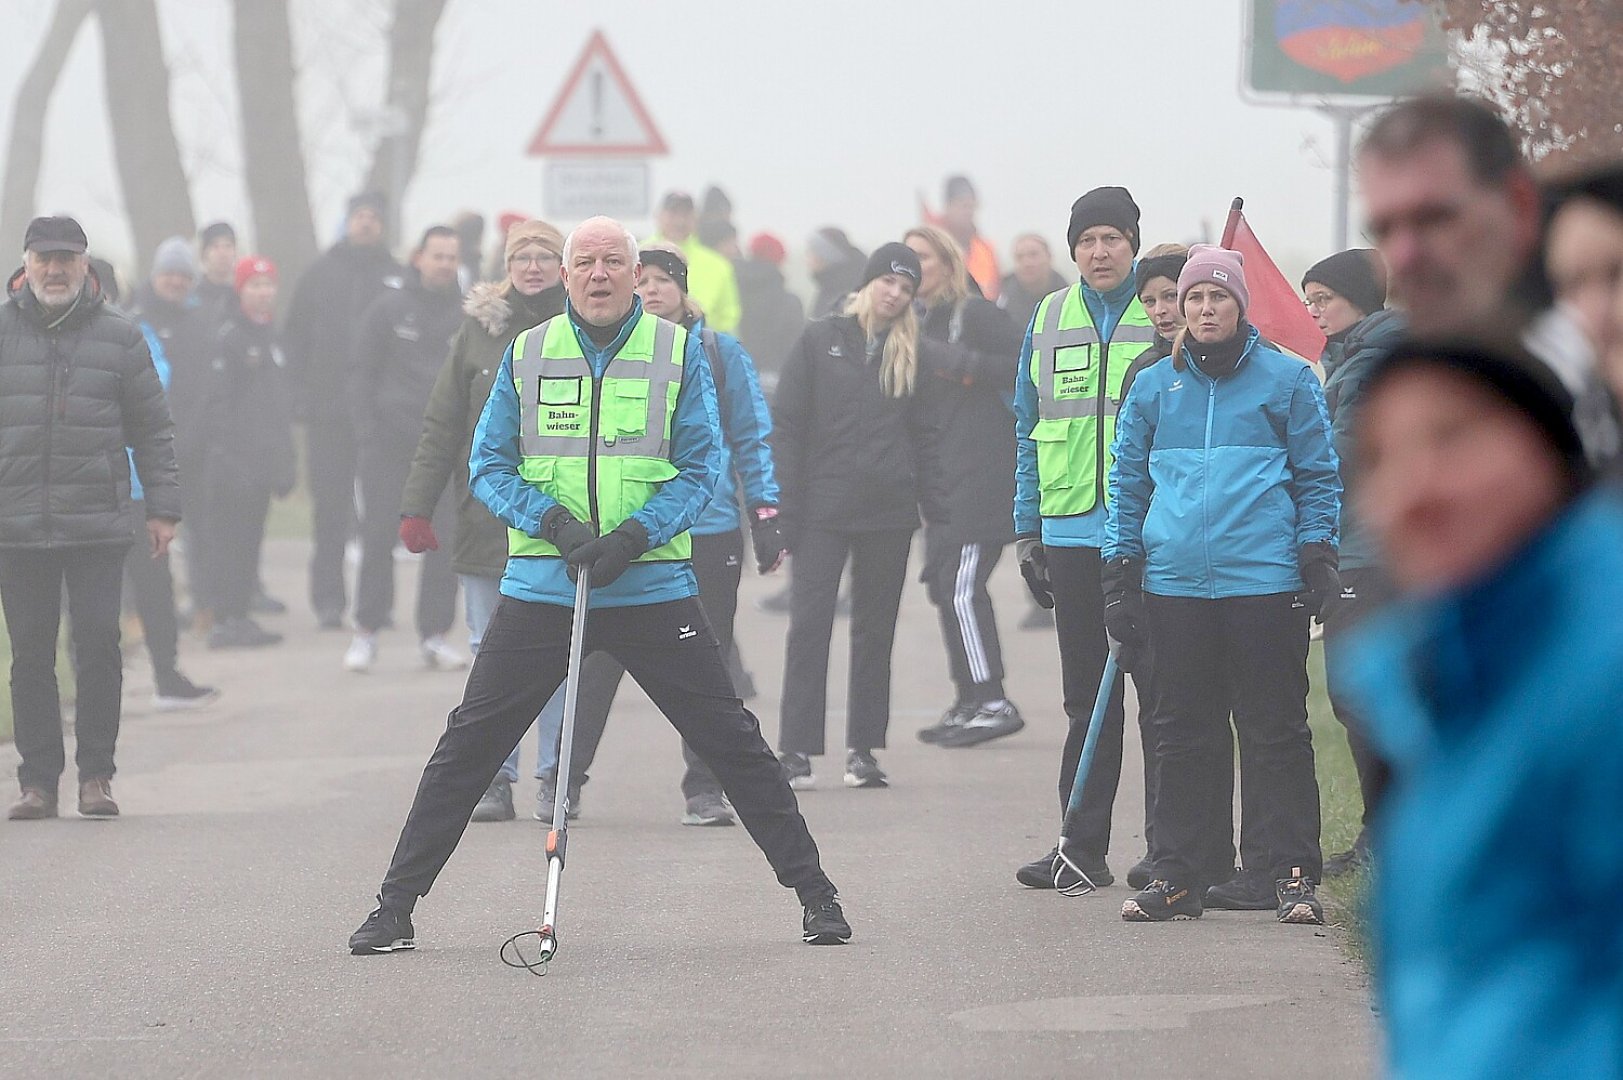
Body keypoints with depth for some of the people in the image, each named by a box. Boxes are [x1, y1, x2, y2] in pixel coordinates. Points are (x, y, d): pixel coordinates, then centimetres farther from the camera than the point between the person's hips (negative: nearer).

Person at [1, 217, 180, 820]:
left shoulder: (119, 338, 6)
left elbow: (152, 429, 10)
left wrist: (162, 507, 6)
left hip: (98, 522, -1)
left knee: (99, 646, -5)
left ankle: (96, 774, 5)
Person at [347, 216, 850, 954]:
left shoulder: (678, 352, 1)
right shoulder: (526, 355, 4)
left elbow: (700, 468, -1)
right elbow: (489, 466, 5)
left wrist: (633, 538, -16)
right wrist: (553, 522, -14)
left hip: (652, 584, -1)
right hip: (541, 583, 1)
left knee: (731, 741, 0)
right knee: (469, 745, 0)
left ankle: (814, 892, 10)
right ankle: (395, 906, 7)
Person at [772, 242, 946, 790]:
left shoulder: (911, 354, 10)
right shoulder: (820, 340, 2)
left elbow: (926, 436, 13)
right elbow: (785, 424, 1)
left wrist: (938, 511, 5)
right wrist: (782, 503, -7)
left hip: (888, 511, 3)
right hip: (822, 508, -3)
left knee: (876, 630, 7)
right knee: (809, 623, -8)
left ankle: (864, 749, 14)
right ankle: (796, 749, -6)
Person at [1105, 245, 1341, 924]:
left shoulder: (1288, 380, 4)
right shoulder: (1154, 387, 12)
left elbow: (1318, 476, 7)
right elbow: (1128, 482, 15)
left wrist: (1317, 555, -2)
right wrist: (1121, 572, 9)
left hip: (1265, 582, -3)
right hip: (1175, 583, 3)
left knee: (1275, 732, 0)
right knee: (1182, 734, 7)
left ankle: (1288, 872, 4)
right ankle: (1178, 874, 12)